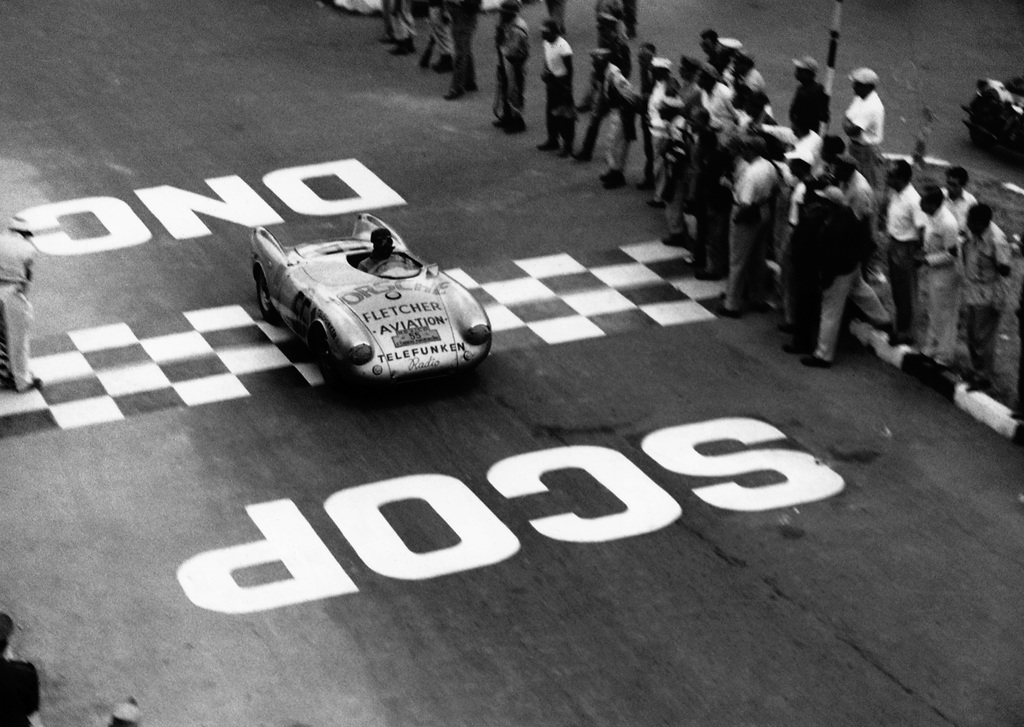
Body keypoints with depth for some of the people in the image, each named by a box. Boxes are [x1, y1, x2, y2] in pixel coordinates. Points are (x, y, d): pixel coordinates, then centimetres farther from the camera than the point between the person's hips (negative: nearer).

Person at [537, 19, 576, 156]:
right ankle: (552, 140, 30)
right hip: (551, 82, 8)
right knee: (551, 112, 16)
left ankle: (568, 145, 6)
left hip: (562, 82, -8)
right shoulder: (547, 43, 1)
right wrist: (545, 73, -1)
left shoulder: (563, 47, -23)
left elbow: (569, 69, -17)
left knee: (565, 115, -2)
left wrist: (567, 88, -15)